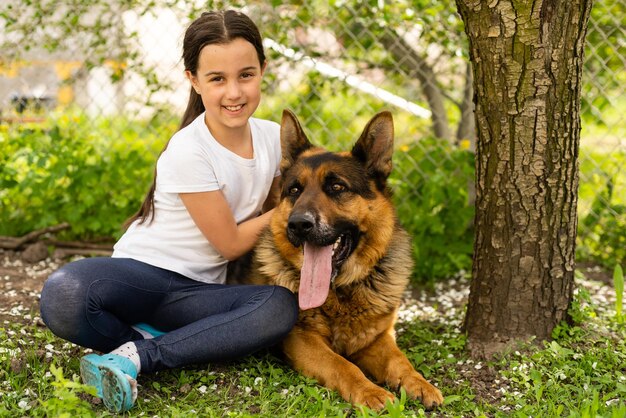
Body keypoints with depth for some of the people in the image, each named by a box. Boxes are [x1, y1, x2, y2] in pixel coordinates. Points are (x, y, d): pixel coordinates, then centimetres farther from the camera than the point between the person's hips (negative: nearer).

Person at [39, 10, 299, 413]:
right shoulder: (189, 151, -17)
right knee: (63, 297, -37)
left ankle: (135, 356, -24)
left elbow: (276, 215, 16)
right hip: (143, 272, -5)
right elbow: (231, 243, -9)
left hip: (200, 289, 5)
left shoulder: (273, 137, 0)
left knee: (282, 307, -29)